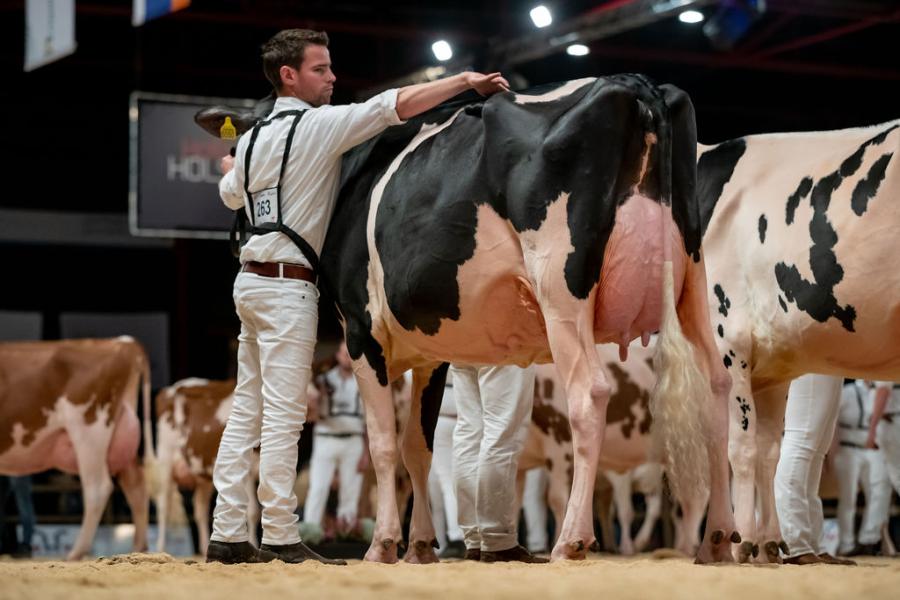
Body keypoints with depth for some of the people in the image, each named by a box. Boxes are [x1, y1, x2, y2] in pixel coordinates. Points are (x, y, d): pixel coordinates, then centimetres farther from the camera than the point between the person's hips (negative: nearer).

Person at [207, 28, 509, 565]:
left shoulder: (252, 139, 13)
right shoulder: (318, 125, -9)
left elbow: (231, 195, 33)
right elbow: (398, 104, -17)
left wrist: (230, 165, 56)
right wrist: (465, 81, -14)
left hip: (251, 280, 8)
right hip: (287, 285, -8)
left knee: (248, 410, 9)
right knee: (284, 414, -7)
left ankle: (227, 534, 10)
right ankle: (282, 538, -5)